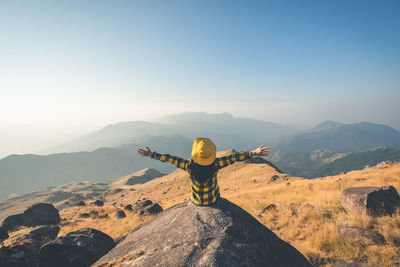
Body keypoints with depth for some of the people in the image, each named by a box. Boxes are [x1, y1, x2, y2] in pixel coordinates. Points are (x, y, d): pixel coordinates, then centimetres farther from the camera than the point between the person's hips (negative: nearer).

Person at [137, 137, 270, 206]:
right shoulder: (215, 165, -31)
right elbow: (233, 158, -26)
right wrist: (253, 153, -20)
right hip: (213, 199, 0)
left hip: (196, 200, 0)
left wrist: (152, 154, -11)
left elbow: (171, 159, -21)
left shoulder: (189, 166, -29)